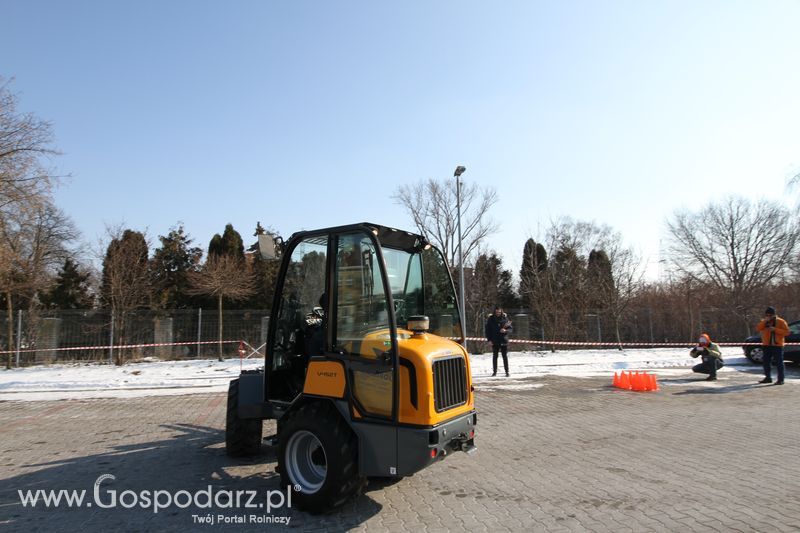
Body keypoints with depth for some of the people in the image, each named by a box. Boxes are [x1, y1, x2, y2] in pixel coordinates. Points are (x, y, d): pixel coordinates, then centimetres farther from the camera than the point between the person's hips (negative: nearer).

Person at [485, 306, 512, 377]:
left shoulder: (505, 318, 1)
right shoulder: (491, 319, 0)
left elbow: (510, 328, 4)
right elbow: (487, 329, 3)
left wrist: (505, 330, -17)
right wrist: (489, 339, -4)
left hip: (504, 340, 0)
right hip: (494, 341, 1)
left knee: (505, 356, 2)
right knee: (494, 356, 6)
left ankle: (507, 372, 8)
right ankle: (494, 371, 15)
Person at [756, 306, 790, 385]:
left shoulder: (781, 321, -2)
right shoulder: (764, 322, 9)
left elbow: (786, 332, -9)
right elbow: (758, 328, -6)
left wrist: (775, 329, -19)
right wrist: (765, 321, -16)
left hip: (777, 345, -5)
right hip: (766, 345, 5)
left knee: (779, 363, -4)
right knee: (766, 362, 9)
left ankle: (780, 379, -1)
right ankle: (768, 378, 19)